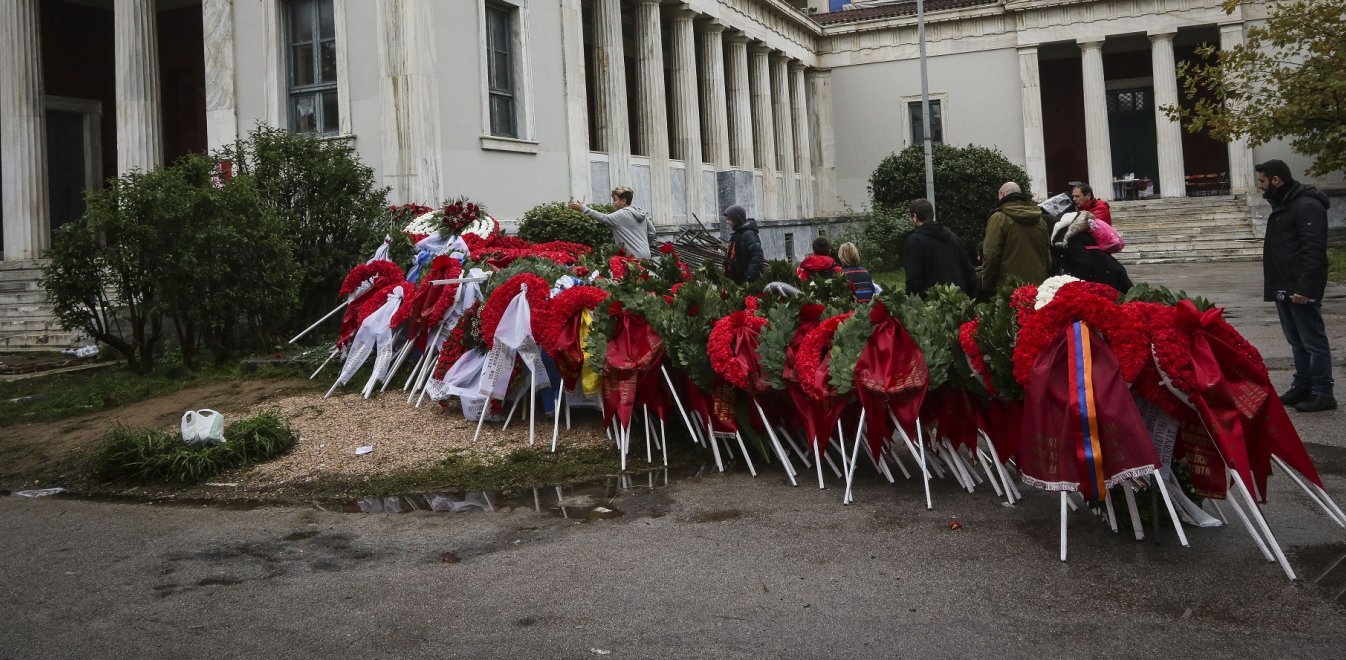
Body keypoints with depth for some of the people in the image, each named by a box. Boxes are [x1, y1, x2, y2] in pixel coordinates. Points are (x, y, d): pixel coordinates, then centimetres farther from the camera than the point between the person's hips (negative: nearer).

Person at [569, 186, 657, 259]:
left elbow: (603, 218, -18)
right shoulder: (642, 213, 12)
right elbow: (652, 232, 16)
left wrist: (583, 208, -16)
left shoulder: (622, 215, -13)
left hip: (634, 257, -9)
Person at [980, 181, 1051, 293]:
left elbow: (990, 256, -12)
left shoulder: (998, 218, -8)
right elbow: (1047, 255, 18)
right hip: (1039, 287, 6)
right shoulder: (1040, 219, 12)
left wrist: (987, 287, -2)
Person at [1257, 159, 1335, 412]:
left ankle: (1322, 393, 1)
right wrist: (1273, 285, 19)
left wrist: (1305, 288, -25)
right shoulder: (1282, 206, 17)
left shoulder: (1307, 206, -15)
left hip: (1301, 291, -10)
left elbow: (1314, 250, -21)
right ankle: (1302, 387, 22)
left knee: (1313, 342, -4)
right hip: (1284, 290, 10)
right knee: (1297, 342, 14)